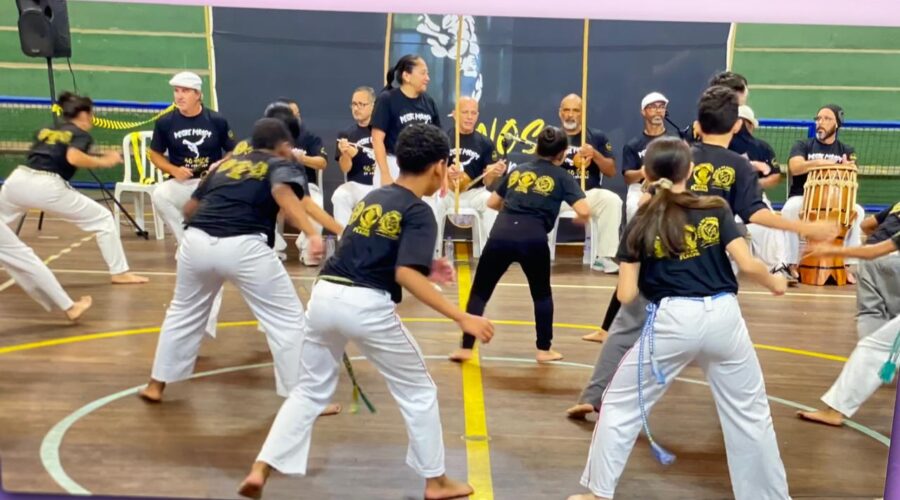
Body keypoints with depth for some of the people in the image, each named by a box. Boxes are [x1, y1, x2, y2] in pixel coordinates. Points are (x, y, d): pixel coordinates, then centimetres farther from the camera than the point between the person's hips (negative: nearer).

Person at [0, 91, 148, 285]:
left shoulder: (45, 130, 24)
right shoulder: (81, 135, 6)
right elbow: (73, 158, -15)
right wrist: (103, 161, -4)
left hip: (17, 180, 6)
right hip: (47, 187, -6)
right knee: (103, 219, 7)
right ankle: (119, 272, 6)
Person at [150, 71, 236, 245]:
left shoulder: (217, 121, 0)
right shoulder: (165, 122, 1)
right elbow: (155, 153, 11)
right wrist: (173, 169, -8)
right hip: (181, 183, 1)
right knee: (158, 196, -30)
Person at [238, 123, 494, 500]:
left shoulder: (371, 198, 18)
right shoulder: (419, 212, -5)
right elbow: (405, 275, -18)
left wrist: (425, 268, 27)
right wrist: (463, 318, -20)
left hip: (325, 295, 6)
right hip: (366, 306, -6)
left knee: (311, 390, 22)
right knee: (418, 391, 14)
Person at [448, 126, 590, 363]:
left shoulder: (518, 170, 21)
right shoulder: (562, 177, 10)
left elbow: (492, 203, 27)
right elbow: (584, 212, -2)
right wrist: (579, 219, 21)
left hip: (500, 235, 2)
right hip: (534, 239, -1)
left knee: (480, 292, 14)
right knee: (542, 293, 22)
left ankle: (466, 348, 12)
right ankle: (544, 349, 26)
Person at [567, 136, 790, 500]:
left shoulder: (640, 225, 2)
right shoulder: (716, 210, 5)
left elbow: (626, 295, -1)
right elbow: (748, 265, -2)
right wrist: (775, 283, 19)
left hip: (671, 322, -2)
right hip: (723, 317, 2)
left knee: (621, 405, 14)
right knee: (750, 412, 20)